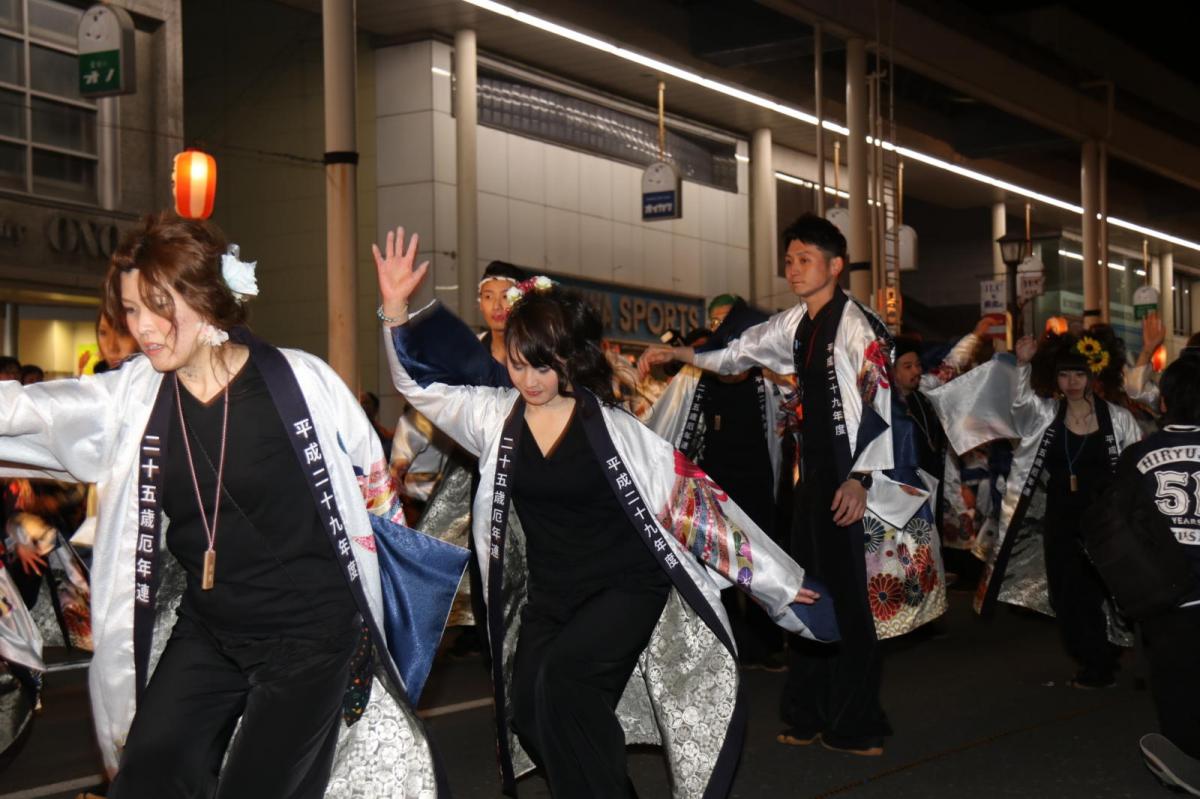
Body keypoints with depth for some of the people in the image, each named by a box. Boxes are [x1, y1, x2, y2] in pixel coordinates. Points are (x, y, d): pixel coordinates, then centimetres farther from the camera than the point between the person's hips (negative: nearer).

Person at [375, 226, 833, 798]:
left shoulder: (610, 426, -12)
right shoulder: (497, 416, -1)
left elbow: (692, 498, -9)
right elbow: (421, 385, 2)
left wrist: (779, 582, -6)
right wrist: (395, 305, -16)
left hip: (628, 585, -4)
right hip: (547, 595, 5)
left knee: (563, 673, -26)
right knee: (528, 709, -9)